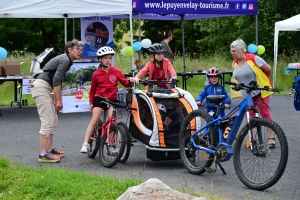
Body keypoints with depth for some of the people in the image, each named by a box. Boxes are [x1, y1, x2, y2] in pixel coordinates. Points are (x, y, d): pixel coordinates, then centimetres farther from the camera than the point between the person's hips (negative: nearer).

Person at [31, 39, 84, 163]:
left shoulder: (64, 60, 20)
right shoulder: (65, 60, -11)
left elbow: (57, 82, 24)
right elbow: (56, 80, -20)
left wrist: (56, 101, 22)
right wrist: (59, 101, -16)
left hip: (44, 88, 10)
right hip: (41, 86, -10)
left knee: (54, 120, 14)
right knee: (47, 121, -13)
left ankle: (49, 149, 20)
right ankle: (43, 154, -14)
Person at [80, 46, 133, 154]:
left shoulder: (116, 71, -2)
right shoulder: (96, 74, -3)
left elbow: (125, 83, 4)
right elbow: (92, 90, 8)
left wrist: (131, 81, -16)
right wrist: (91, 102, 6)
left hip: (112, 100, 0)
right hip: (99, 99, 0)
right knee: (94, 121, -7)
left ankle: (111, 145, -3)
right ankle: (85, 144, -7)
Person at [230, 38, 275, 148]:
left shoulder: (253, 59, -15)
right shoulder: (234, 63, 4)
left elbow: (268, 69, -8)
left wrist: (262, 79, 5)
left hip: (260, 92, -5)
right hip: (246, 95, 5)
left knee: (265, 113, -3)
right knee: (250, 117, 4)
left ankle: (271, 138, 4)